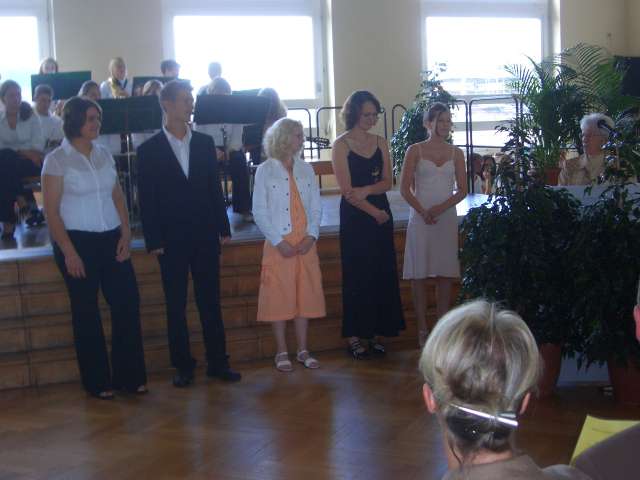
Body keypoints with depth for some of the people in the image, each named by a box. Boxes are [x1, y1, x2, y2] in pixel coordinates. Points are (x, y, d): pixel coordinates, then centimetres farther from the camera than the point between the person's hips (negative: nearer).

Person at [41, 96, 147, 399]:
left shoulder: (104, 155, 8)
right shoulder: (56, 160, -7)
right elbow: (51, 210, -8)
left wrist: (126, 233, 1)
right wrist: (68, 251, -13)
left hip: (111, 240, 5)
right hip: (77, 241, -5)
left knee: (127, 303, 1)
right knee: (86, 311, 5)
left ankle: (129, 375, 14)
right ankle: (97, 381, 17)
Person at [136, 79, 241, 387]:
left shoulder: (204, 143, 7)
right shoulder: (149, 150, -2)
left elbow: (215, 188, 9)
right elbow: (146, 199, -3)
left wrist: (223, 228, 5)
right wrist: (153, 241, -7)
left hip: (205, 236, 3)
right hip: (171, 240, -2)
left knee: (210, 301, 7)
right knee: (176, 306, 5)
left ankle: (217, 362, 16)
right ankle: (183, 366, 15)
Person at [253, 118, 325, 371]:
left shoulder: (306, 169, 9)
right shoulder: (265, 170, -2)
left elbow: (316, 207, 7)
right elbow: (259, 212, -5)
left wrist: (311, 236, -8)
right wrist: (279, 242, -13)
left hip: (305, 244, 4)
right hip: (278, 244, -4)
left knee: (305, 294, 7)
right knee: (280, 296, 2)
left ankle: (303, 350, 18)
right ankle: (281, 352, 13)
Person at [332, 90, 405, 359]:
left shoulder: (380, 143, 10)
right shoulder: (341, 145, -5)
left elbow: (387, 182, 5)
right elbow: (346, 190, -10)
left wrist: (366, 190, -14)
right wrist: (375, 212, -12)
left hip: (381, 214, 5)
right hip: (354, 218, -5)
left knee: (382, 275, 5)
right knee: (357, 276, -1)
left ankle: (375, 334, 15)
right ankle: (354, 337, 8)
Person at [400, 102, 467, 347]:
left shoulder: (455, 153, 9)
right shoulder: (415, 150, 2)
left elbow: (462, 190, 5)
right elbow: (405, 188, -1)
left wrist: (441, 207, -11)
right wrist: (423, 211, -13)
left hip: (447, 217, 2)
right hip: (420, 217, -2)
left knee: (445, 273, 2)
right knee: (419, 274, -1)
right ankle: (423, 329, 6)